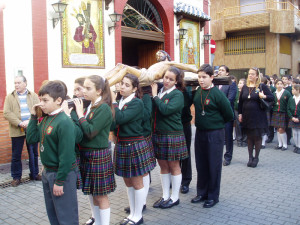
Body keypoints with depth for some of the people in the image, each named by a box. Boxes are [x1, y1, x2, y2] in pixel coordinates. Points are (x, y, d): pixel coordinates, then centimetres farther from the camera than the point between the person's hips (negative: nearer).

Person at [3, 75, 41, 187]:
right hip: (17, 130, 0)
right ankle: (16, 177, 19)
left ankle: (34, 174, 25)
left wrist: (30, 121, -18)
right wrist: (19, 123, -18)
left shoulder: (33, 96, 7)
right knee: (16, 155, 6)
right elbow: (6, 113, -5)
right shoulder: (9, 97, 5)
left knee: (34, 153, 10)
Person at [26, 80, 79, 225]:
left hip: (62, 173, -9)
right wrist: (33, 116, 0)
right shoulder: (46, 119, 4)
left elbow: (66, 155, -24)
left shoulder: (64, 122, -23)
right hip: (47, 172, 9)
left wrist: (59, 181, -20)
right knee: (52, 213, 23)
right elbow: (32, 138, 5)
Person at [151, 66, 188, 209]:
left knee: (173, 166, 6)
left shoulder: (177, 94, -9)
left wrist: (155, 95, -15)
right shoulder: (160, 91, 8)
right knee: (163, 166, 14)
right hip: (158, 134, 6)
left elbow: (165, 110, -23)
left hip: (173, 135, -6)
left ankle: (174, 197, 21)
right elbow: (153, 110, 5)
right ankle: (165, 196, 28)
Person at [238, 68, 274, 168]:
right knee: (249, 137, 11)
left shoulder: (262, 87, -4)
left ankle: (256, 157, 19)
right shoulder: (244, 87, 8)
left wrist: (264, 96, -23)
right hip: (247, 117, 4)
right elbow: (240, 102, 11)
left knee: (257, 137, 5)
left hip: (258, 117, -3)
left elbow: (272, 98, -4)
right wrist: (240, 114, 6)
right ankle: (250, 157, 22)